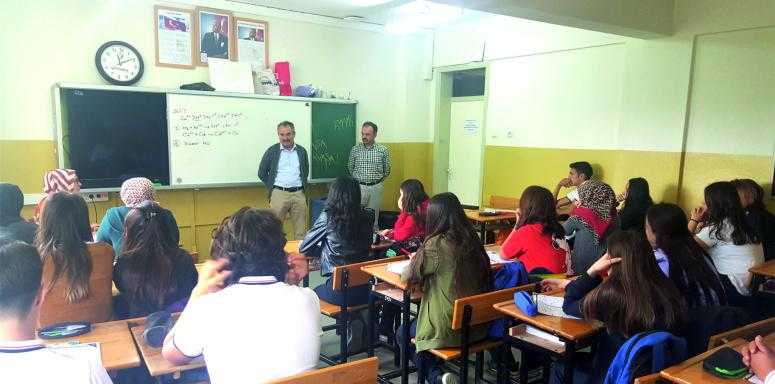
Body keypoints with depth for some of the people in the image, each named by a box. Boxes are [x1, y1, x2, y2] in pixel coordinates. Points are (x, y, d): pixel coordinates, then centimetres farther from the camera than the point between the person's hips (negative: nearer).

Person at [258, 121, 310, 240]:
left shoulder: (302, 151, 10)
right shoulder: (272, 151, 3)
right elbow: (262, 173, 8)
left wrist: (303, 187, 11)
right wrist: (272, 187, 5)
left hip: (298, 194, 2)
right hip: (279, 194, -2)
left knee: (301, 231, 3)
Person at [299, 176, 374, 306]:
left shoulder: (328, 217, -11)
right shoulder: (366, 216, -2)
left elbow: (303, 248, -2)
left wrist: (323, 248, 17)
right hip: (364, 290, 4)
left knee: (314, 293, 28)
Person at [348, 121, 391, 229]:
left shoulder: (383, 150, -2)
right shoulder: (355, 149, 0)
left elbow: (387, 170, 8)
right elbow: (350, 168, 12)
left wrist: (377, 180, 8)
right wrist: (358, 179, 10)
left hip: (376, 187, 0)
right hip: (358, 186, 0)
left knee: (374, 215, 7)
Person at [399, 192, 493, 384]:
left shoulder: (435, 244, -19)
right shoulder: (472, 240, -1)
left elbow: (407, 277, -9)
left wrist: (416, 260, 10)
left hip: (448, 330, -7)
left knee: (403, 333, 22)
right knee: (412, 325, 30)